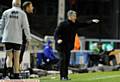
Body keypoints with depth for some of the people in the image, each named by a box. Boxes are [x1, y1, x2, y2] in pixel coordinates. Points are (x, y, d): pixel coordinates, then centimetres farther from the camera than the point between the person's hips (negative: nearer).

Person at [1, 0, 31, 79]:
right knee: (16, 57, 10)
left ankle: (9, 69, -18)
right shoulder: (22, 13, -1)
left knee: (9, 56, 7)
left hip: (7, 38, 1)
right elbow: (26, 27, -4)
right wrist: (28, 38, 3)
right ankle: (16, 74, 9)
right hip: (17, 39, -1)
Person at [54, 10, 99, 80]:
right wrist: (58, 39, -32)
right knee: (63, 60, -10)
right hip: (61, 45, -7)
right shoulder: (63, 24, -13)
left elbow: (84, 24, 13)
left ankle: (65, 76, 14)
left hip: (68, 46, 7)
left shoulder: (75, 24, 6)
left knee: (67, 61, 8)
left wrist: (92, 21, 1)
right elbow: (56, 33, -14)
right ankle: (62, 76, -7)